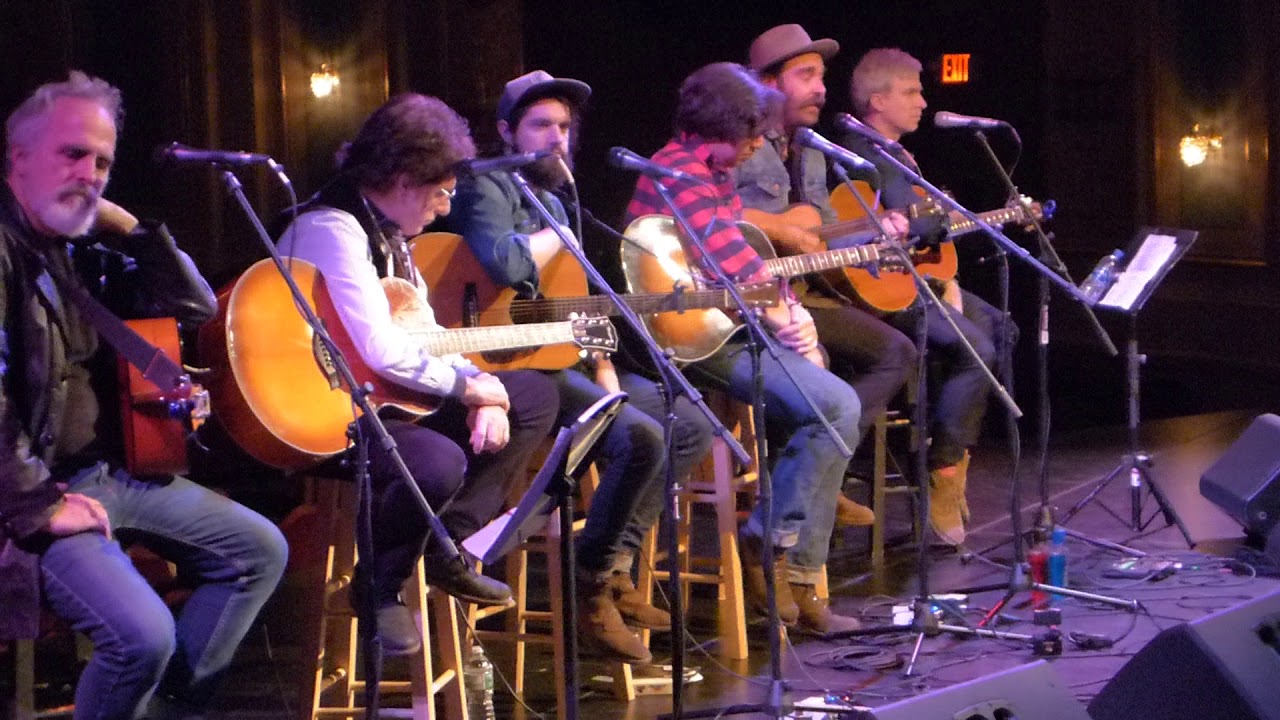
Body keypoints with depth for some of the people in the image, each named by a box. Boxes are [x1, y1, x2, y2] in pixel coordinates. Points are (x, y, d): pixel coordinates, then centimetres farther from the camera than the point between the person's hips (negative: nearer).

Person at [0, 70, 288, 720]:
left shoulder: (80, 246, 9)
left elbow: (196, 308, 13)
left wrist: (129, 227, 2)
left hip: (109, 469, 10)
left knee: (259, 549, 10)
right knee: (142, 632, -27)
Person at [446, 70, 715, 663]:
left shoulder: (551, 200, 21)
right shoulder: (487, 189, -8)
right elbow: (505, 264, -30)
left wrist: (604, 369, 9)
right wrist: (561, 235, -11)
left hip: (568, 355, 10)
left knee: (693, 428, 8)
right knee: (640, 437, -27)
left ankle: (617, 566, 8)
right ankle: (592, 590, -13)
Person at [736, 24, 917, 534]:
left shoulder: (811, 157, 21)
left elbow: (826, 241, 23)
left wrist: (878, 236, 4)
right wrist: (782, 232, -23)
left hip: (805, 292, 9)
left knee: (896, 352, 3)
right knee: (813, 357, -28)